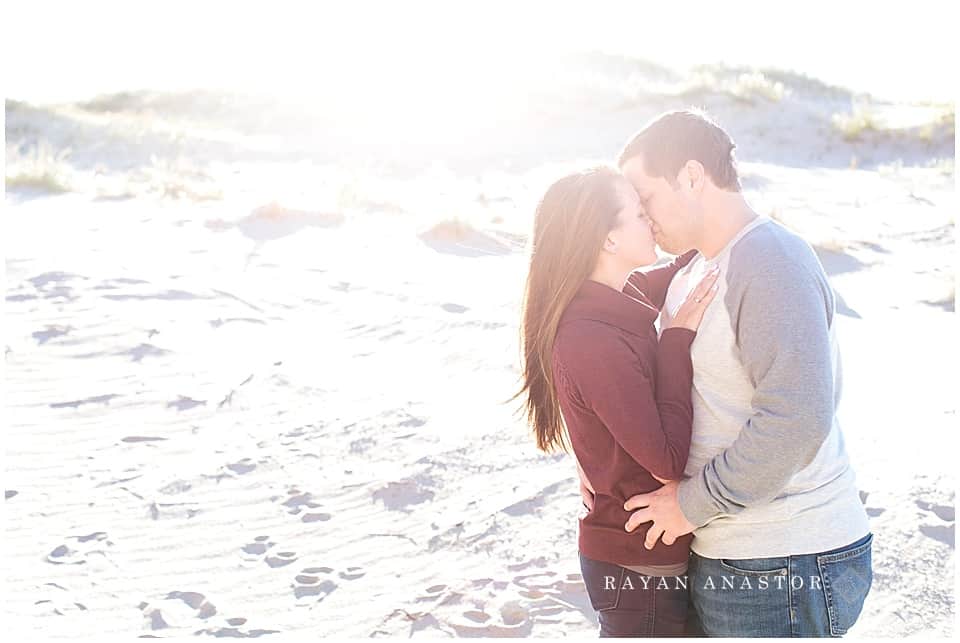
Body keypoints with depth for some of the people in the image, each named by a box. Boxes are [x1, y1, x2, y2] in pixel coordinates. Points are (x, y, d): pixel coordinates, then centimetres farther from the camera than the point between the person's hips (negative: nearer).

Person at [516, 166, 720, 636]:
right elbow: (667, 460, -27)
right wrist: (678, 341, -22)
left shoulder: (613, 308, 0)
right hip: (642, 569, -9)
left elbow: (663, 284, 23)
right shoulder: (593, 342, -27)